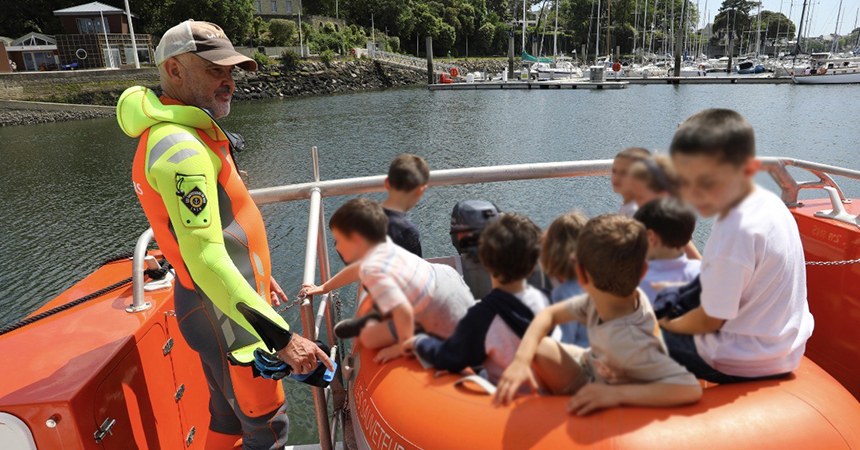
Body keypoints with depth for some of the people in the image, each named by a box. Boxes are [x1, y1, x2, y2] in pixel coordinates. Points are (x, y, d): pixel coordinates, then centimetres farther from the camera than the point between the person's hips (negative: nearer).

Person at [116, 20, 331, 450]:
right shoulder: (181, 147, -25)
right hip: (224, 315, -10)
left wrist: (257, 272, 24)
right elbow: (205, 261, -31)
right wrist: (282, 338, -31)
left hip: (208, 303, 10)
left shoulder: (170, 134, 10)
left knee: (228, 413, 25)